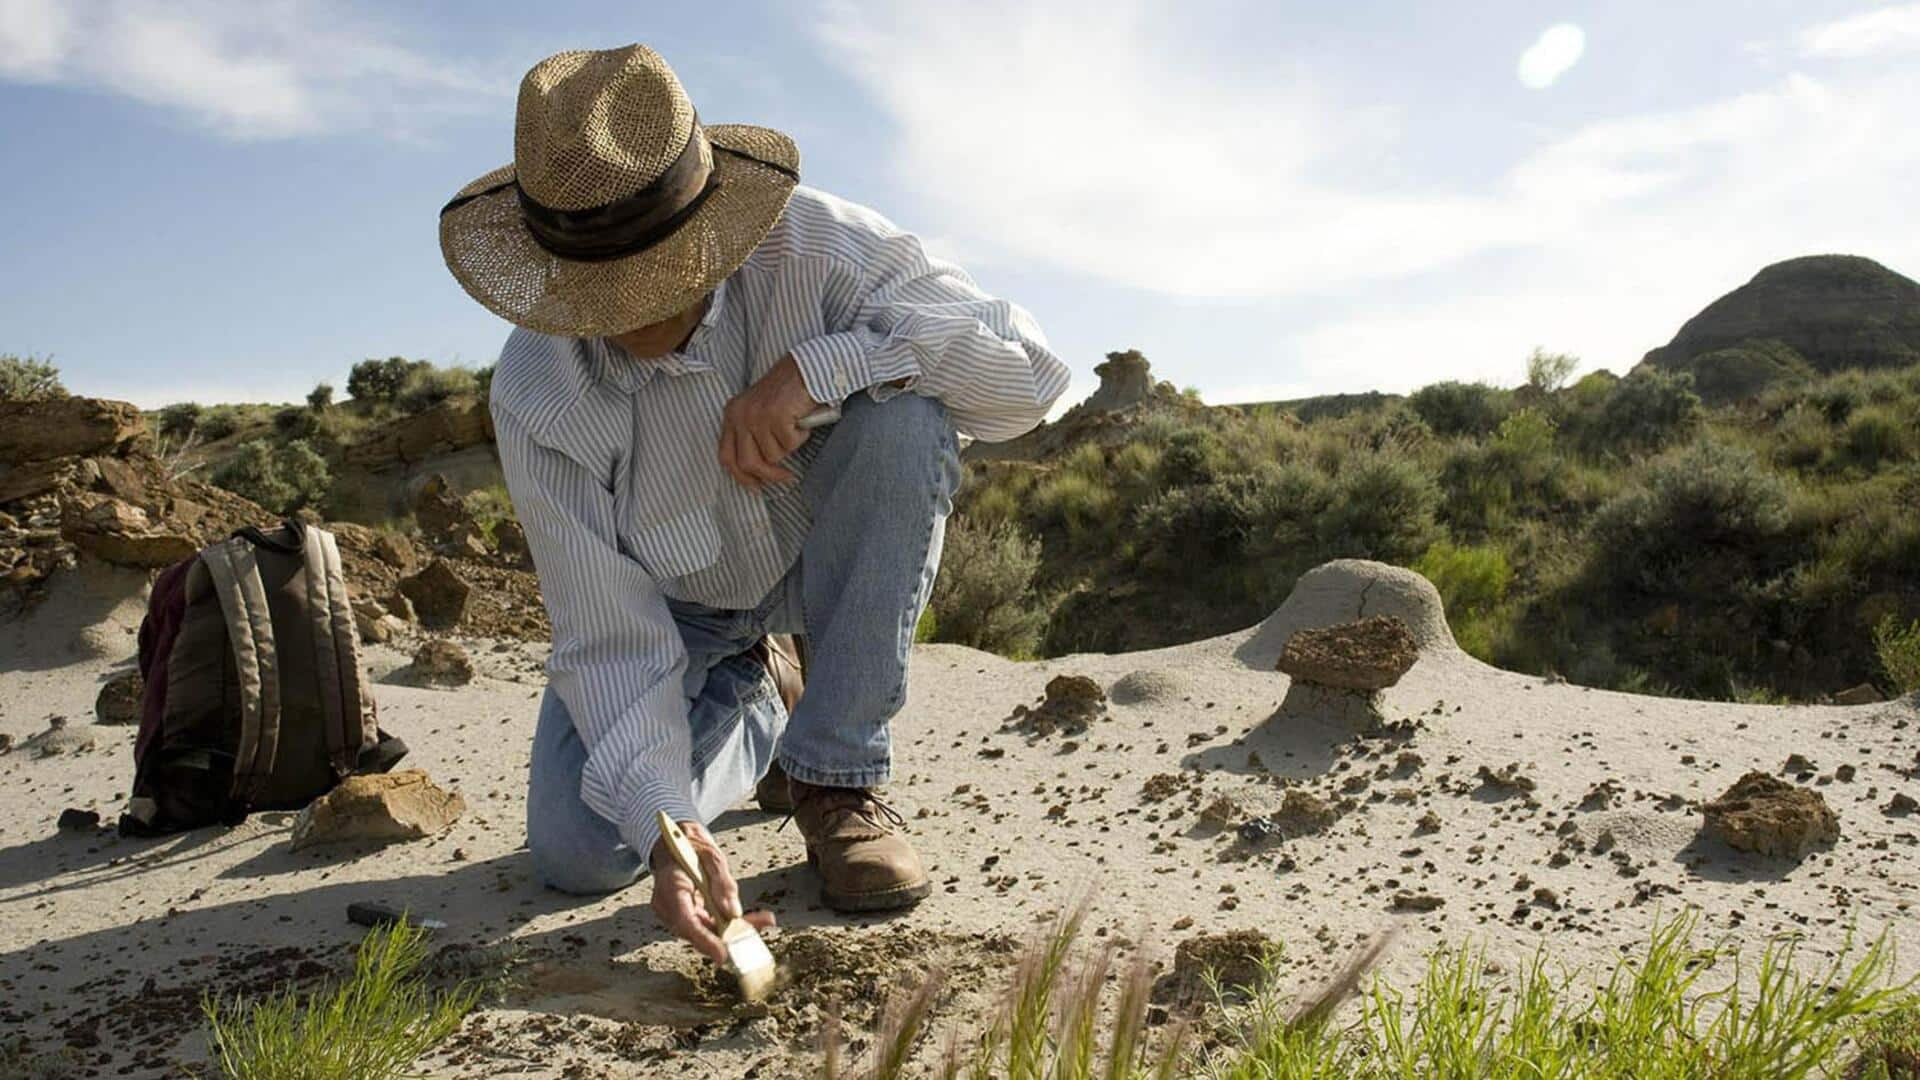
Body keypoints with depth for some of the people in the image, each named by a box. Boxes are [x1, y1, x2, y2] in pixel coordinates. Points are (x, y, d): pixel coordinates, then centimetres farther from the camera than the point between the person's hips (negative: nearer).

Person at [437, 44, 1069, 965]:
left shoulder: (811, 242, -29)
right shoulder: (534, 399, -27)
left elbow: (1028, 373, -31)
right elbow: (610, 640, -24)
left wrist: (821, 364, -42)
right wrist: (663, 825, -37)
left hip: (829, 551, 0)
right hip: (674, 601, 1)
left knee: (904, 416, -33)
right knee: (576, 855, -14)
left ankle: (838, 776, -19)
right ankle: (754, 706, 18)